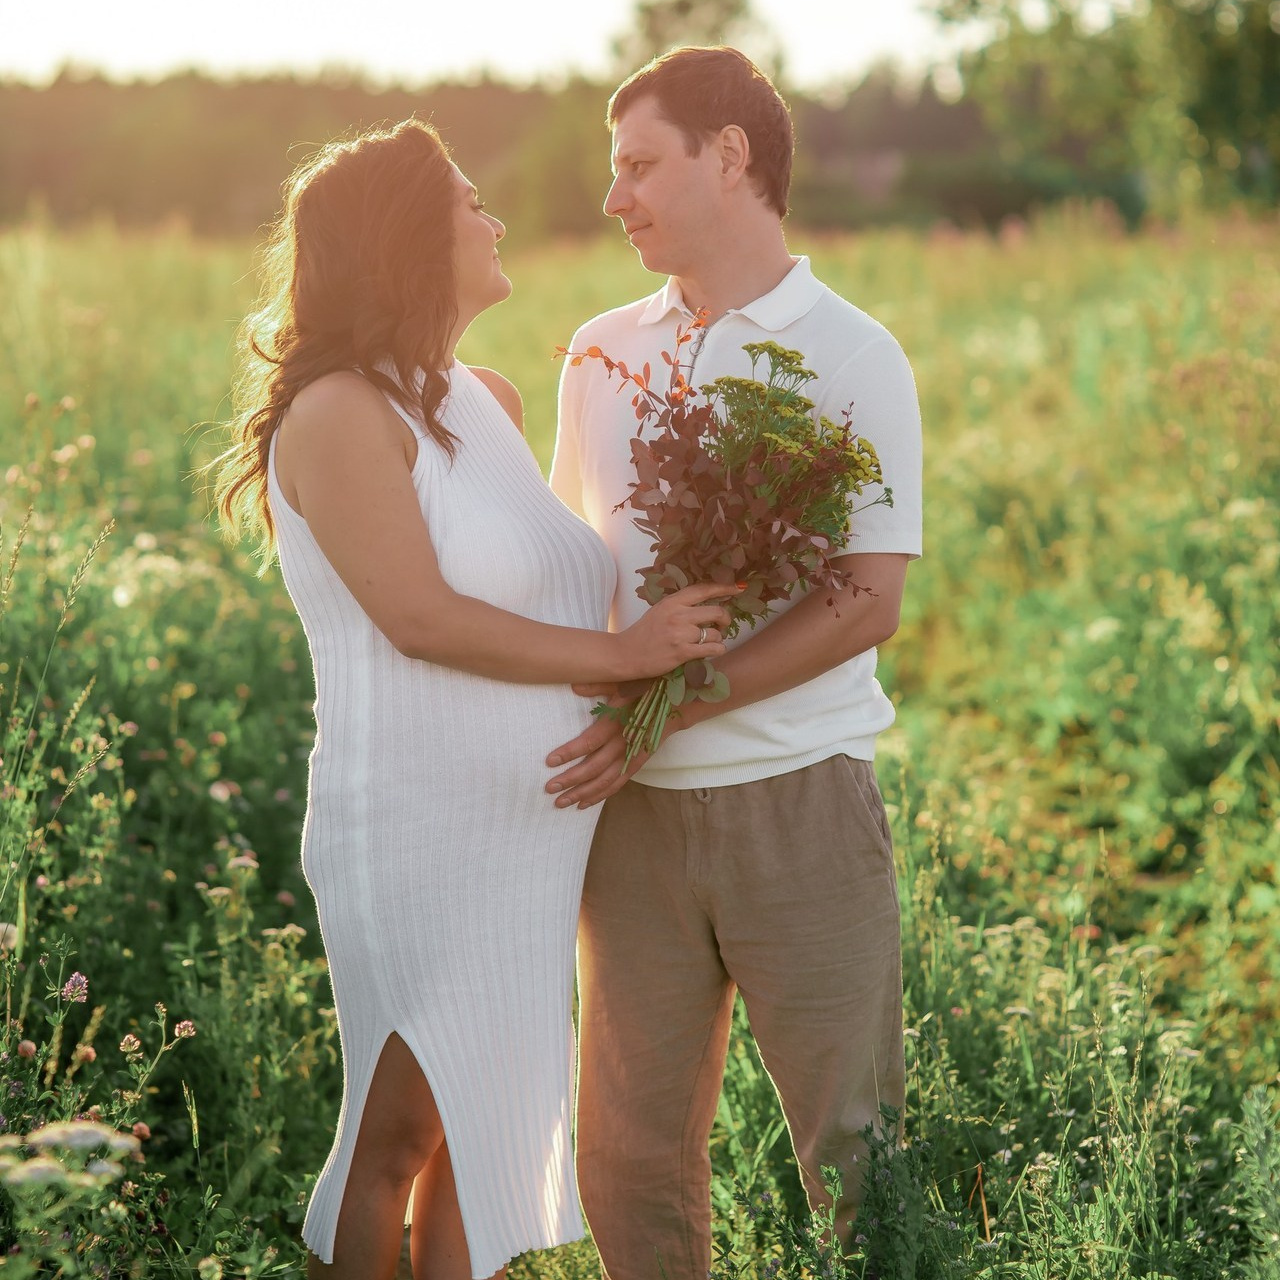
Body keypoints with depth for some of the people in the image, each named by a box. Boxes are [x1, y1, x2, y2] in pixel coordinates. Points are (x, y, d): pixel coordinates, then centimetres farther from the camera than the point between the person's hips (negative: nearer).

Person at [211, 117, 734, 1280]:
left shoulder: (486, 401, 14)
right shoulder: (340, 414, -12)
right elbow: (422, 618, -20)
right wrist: (624, 652, -19)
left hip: (527, 830, 8)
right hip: (420, 829, -8)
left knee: (491, 1122, 14)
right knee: (405, 1132, 1)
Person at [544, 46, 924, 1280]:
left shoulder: (852, 357, -4)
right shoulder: (601, 355, 10)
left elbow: (867, 603, -12)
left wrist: (664, 710, -17)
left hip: (797, 800, -4)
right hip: (634, 811, 4)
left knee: (856, 1144, 2)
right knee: (630, 1151, 9)